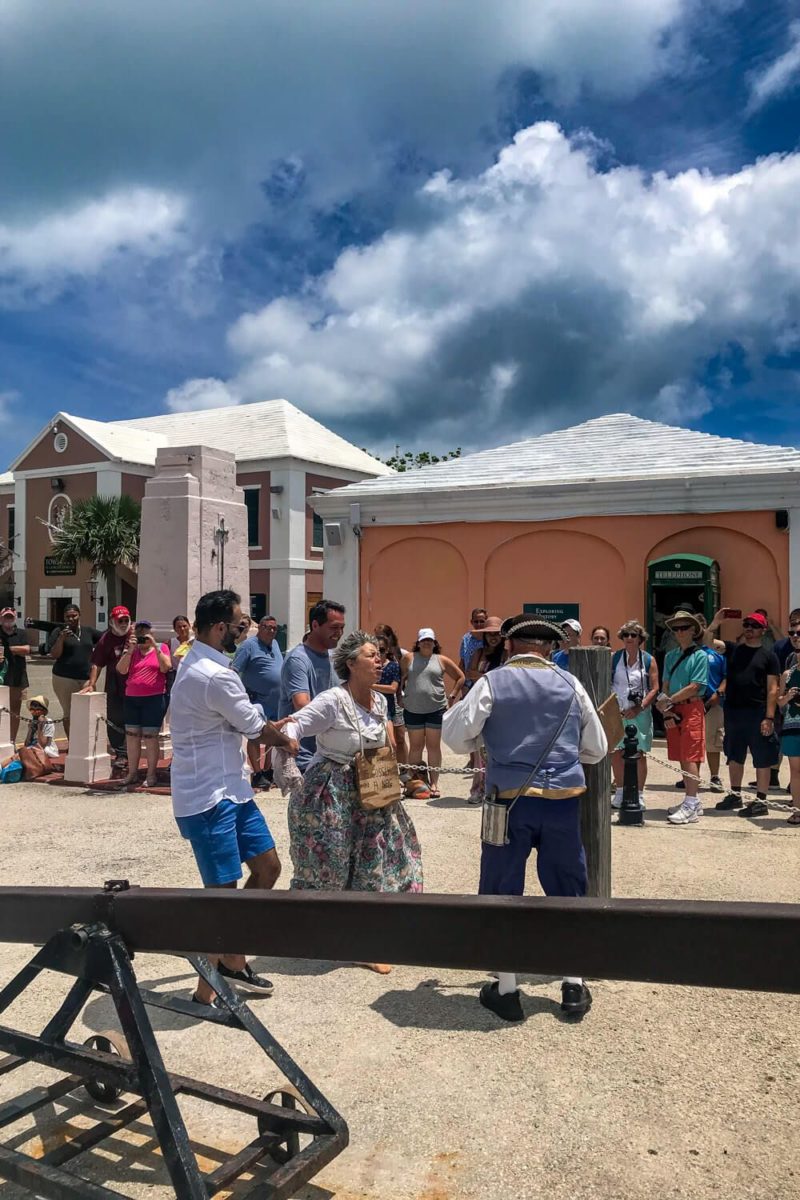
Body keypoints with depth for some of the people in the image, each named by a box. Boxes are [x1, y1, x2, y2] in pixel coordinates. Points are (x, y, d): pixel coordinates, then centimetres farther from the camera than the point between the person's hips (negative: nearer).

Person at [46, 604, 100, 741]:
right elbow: (53, 655, -5)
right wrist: (61, 638, -16)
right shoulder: (58, 632, 1)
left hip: (86, 678, 2)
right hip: (64, 678, -2)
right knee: (69, 713, 1)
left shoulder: (88, 631, 11)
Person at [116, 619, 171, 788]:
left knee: (150, 736, -4)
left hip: (154, 698, -4)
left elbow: (165, 667, -11)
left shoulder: (161, 647, 5)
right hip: (131, 698, 4)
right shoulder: (131, 650, 12)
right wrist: (130, 649, -9)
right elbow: (122, 670, -1)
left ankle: (151, 774, 3)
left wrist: (155, 646, -15)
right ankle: (132, 772, 15)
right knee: (132, 736, 6)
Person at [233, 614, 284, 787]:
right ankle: (257, 774, -2)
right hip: (258, 700, -8)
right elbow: (234, 671, -14)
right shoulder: (249, 645, -9)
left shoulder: (274, 644, 15)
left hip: (277, 701, 8)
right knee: (255, 736, -4)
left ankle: (268, 771, 23)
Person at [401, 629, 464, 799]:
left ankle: (433, 784, 11)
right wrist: (401, 695, -2)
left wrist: (452, 695, 4)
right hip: (413, 710, 0)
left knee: (433, 746, 5)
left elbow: (460, 677, 11)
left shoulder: (442, 660, 4)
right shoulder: (409, 658, 3)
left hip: (436, 709, 0)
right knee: (415, 746, 8)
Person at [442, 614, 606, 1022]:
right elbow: (596, 749, 8)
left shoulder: (492, 683, -4)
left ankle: (506, 990, 19)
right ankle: (574, 985, 25)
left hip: (511, 800, -2)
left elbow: (455, 736, -6)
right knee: (567, 891, 17)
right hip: (563, 800, 2)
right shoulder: (570, 685, 3)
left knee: (502, 891, 11)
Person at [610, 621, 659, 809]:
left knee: (639, 754, 3)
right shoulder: (614, 658, 5)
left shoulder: (649, 660, 2)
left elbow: (654, 689, -1)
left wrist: (639, 708, -12)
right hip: (617, 712, 1)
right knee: (616, 753, 4)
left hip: (640, 713, -1)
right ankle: (620, 792, 19)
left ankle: (639, 794, 14)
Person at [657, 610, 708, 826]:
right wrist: (666, 710, -3)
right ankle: (691, 802, 17)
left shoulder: (700, 656, -5)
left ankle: (691, 805, -9)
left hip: (692, 708, -6)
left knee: (690, 757, -9)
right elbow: (666, 685, 10)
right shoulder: (670, 656, 13)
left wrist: (669, 701, -13)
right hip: (673, 711, 6)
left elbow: (694, 687, -12)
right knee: (682, 758, 9)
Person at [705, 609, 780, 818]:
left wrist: (769, 718, -13)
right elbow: (708, 642, -1)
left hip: (757, 713, -4)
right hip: (733, 711, 4)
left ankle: (761, 801, 8)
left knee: (762, 759, 1)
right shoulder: (733, 649, 9)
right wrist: (716, 623, -17)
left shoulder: (769, 655, -1)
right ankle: (735, 795, 28)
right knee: (734, 756, 15)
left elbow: (772, 689, -6)